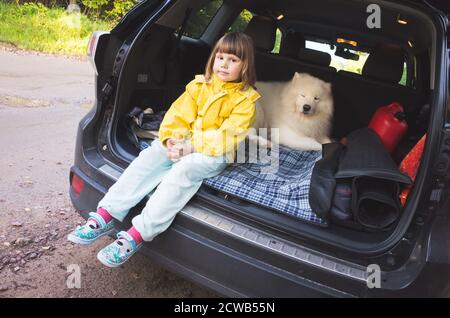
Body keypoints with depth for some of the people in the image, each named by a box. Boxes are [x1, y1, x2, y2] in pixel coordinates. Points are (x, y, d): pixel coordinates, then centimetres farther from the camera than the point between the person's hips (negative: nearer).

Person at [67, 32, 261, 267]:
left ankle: (136, 235, -35)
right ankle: (105, 217, -22)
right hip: (185, 143, 5)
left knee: (184, 170, -34)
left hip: (216, 152, -5)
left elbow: (228, 137, -15)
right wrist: (171, 139, -15)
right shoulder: (199, 85, 10)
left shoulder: (246, 98, -5)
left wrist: (191, 148, -23)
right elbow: (178, 115, 5)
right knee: (149, 157, -21)